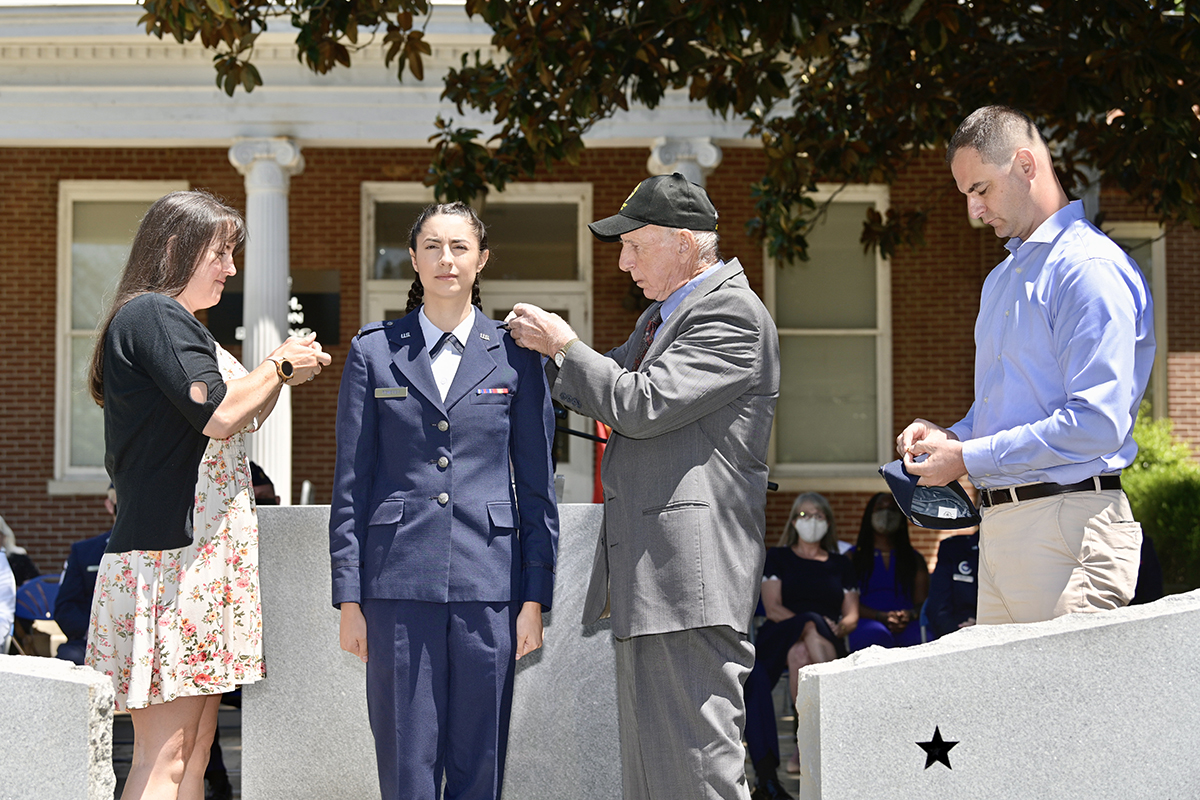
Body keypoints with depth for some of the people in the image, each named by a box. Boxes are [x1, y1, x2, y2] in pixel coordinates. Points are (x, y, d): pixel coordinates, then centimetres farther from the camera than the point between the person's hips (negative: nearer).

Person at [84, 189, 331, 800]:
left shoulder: (168, 320, 23)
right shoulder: (154, 314, -9)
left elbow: (234, 426, 28)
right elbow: (218, 413, -18)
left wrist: (281, 373, 15)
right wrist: (279, 366, -2)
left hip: (202, 556, 10)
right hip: (169, 555, -10)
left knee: (196, 747, 8)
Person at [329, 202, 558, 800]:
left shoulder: (515, 356, 7)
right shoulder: (373, 352, 7)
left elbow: (537, 484, 7)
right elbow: (351, 482, 6)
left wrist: (536, 597, 1)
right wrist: (349, 598, 0)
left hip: (488, 584, 0)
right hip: (400, 582, 0)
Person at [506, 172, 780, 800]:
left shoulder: (734, 314, -11)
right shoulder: (661, 316, 21)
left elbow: (642, 405, -18)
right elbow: (610, 400, 28)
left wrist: (563, 344, -6)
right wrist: (542, 353, 15)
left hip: (690, 576, -10)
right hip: (644, 580, 10)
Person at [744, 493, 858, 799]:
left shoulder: (840, 564, 22)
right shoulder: (777, 558, 17)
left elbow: (851, 615, 14)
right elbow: (773, 608, 3)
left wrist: (839, 628, -10)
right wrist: (812, 625, -12)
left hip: (828, 644, 0)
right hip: (779, 637, 0)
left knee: (800, 654, -38)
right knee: (811, 625, -39)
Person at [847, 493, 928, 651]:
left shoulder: (915, 559, 25)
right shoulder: (853, 557, 16)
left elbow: (922, 601, 13)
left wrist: (910, 615, -13)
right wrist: (882, 617, -15)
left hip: (907, 626, 2)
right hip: (868, 622, -2)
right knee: (876, 635, -40)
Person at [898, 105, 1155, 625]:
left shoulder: (1091, 268, -11)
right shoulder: (1001, 279, 21)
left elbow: (1098, 423, -20)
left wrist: (969, 458, -15)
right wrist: (951, 437, 9)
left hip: (1069, 524, -9)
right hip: (997, 524, 9)